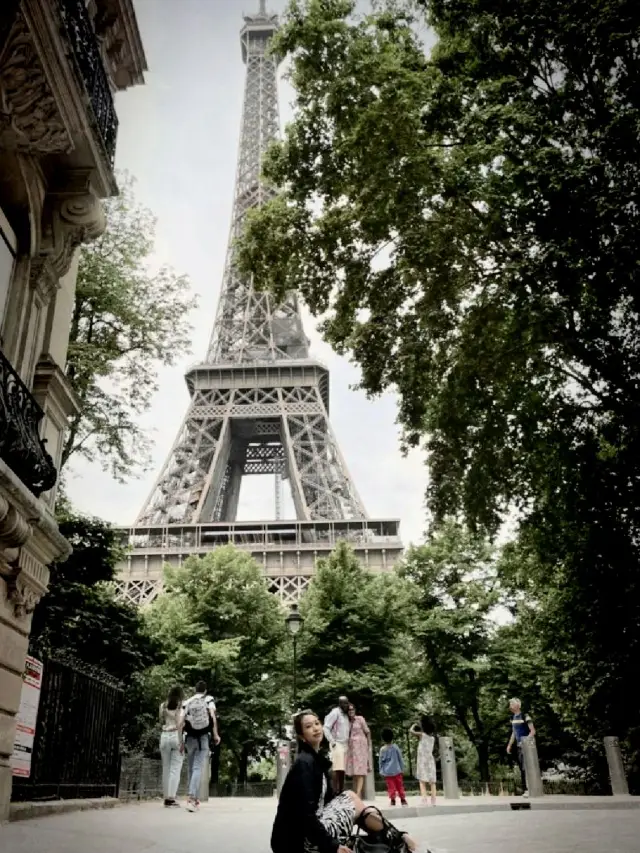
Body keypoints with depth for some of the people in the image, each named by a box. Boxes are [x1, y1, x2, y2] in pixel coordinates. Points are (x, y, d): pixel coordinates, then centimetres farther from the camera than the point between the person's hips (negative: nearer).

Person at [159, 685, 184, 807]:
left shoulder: (163, 706, 9)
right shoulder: (180, 707, -2)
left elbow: (161, 722, 13)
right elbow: (179, 724, -12)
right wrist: (181, 742, -14)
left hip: (165, 736, 4)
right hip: (176, 736, -4)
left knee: (166, 768, 10)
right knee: (175, 768, -3)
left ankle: (166, 797, 11)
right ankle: (171, 797, -11)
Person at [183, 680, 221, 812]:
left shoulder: (187, 702, 7)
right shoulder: (208, 700, 3)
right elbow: (212, 717, -9)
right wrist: (216, 734, -9)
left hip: (190, 738, 2)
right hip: (203, 738, -2)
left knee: (191, 769, 14)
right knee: (198, 769, -5)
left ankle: (195, 799, 20)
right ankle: (191, 797, -21)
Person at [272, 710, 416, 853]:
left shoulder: (317, 759, 12)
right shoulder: (304, 763, -17)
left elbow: (327, 797, 15)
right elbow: (305, 811, -23)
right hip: (300, 838, -9)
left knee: (350, 796, 7)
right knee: (356, 804, -1)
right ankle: (397, 839, 14)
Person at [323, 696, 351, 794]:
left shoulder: (346, 715, 16)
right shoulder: (335, 712, -8)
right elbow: (326, 728, -13)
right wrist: (332, 742, -15)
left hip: (345, 744, 8)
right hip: (337, 744, -7)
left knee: (343, 770, 5)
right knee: (337, 769, -14)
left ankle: (341, 792, 8)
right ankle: (335, 792, -14)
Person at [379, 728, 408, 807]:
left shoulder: (383, 749, -5)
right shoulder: (395, 747, -3)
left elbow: (381, 761, -1)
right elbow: (400, 758, 3)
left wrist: (381, 771, 9)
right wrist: (402, 768, 13)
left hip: (387, 772, -1)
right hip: (397, 770, 1)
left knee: (391, 786, 3)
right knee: (400, 785, 10)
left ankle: (392, 800, -3)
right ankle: (403, 799, 12)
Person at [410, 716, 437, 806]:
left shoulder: (422, 734, -7)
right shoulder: (432, 737, 9)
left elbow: (411, 731, -9)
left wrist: (414, 725, 11)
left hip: (422, 760, -5)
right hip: (431, 759, 5)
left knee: (422, 782, -7)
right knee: (432, 782, 7)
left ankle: (425, 801, -18)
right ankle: (433, 802, 2)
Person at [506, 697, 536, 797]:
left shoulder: (525, 716, -12)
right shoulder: (513, 717, 11)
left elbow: (533, 731, -15)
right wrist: (509, 745, 16)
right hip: (519, 746, 8)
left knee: (526, 768, -11)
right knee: (522, 768, 9)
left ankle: (529, 789, -6)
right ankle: (525, 789, 16)